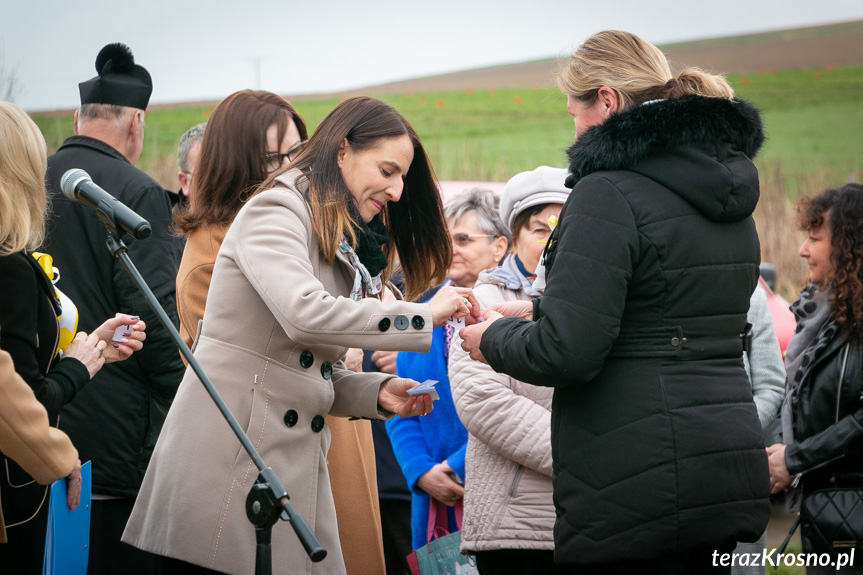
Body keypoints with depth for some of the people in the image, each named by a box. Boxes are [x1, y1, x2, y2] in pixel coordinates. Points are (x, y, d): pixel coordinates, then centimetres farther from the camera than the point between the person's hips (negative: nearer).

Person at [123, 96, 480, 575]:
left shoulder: (347, 248, 21)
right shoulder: (276, 211, -5)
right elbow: (304, 314, -24)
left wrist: (378, 393, -1)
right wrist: (423, 316, -18)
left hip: (296, 471, 8)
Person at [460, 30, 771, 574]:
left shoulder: (611, 192, -14)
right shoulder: (729, 199, 13)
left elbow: (567, 353, -19)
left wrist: (494, 339, 1)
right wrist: (538, 312, 24)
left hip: (636, 488, -8)